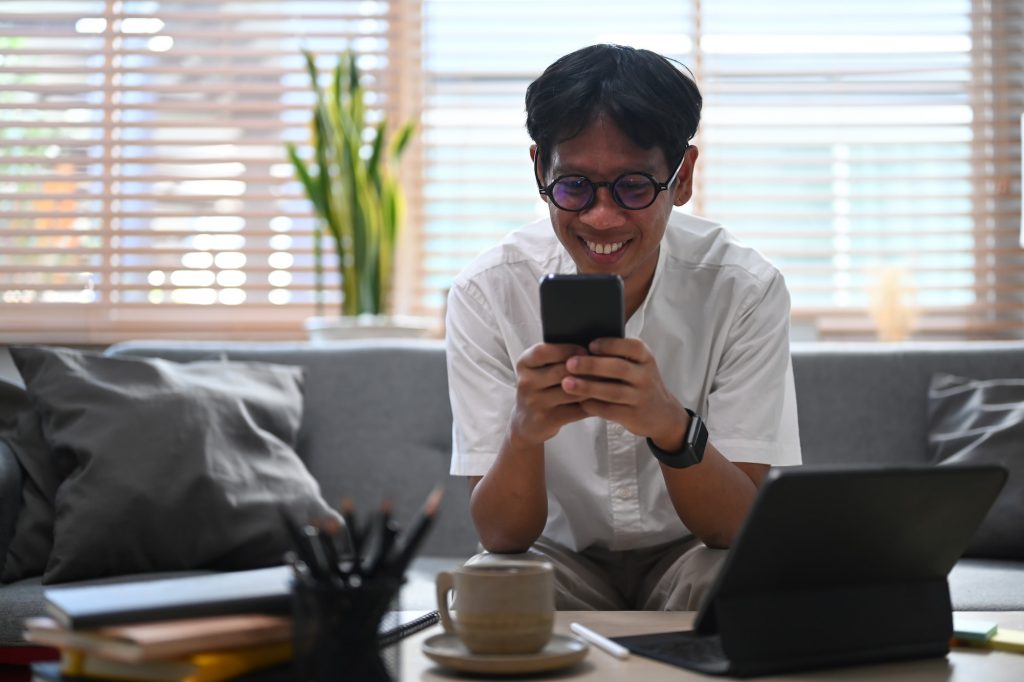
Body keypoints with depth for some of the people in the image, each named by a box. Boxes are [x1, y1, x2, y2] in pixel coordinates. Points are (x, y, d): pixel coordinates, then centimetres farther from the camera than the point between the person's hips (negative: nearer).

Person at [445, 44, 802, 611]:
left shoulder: (743, 288, -15)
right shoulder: (487, 293, -14)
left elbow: (743, 527, -18)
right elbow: (501, 536, -15)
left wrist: (670, 424, -40)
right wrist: (524, 430, -38)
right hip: (559, 557, -1)